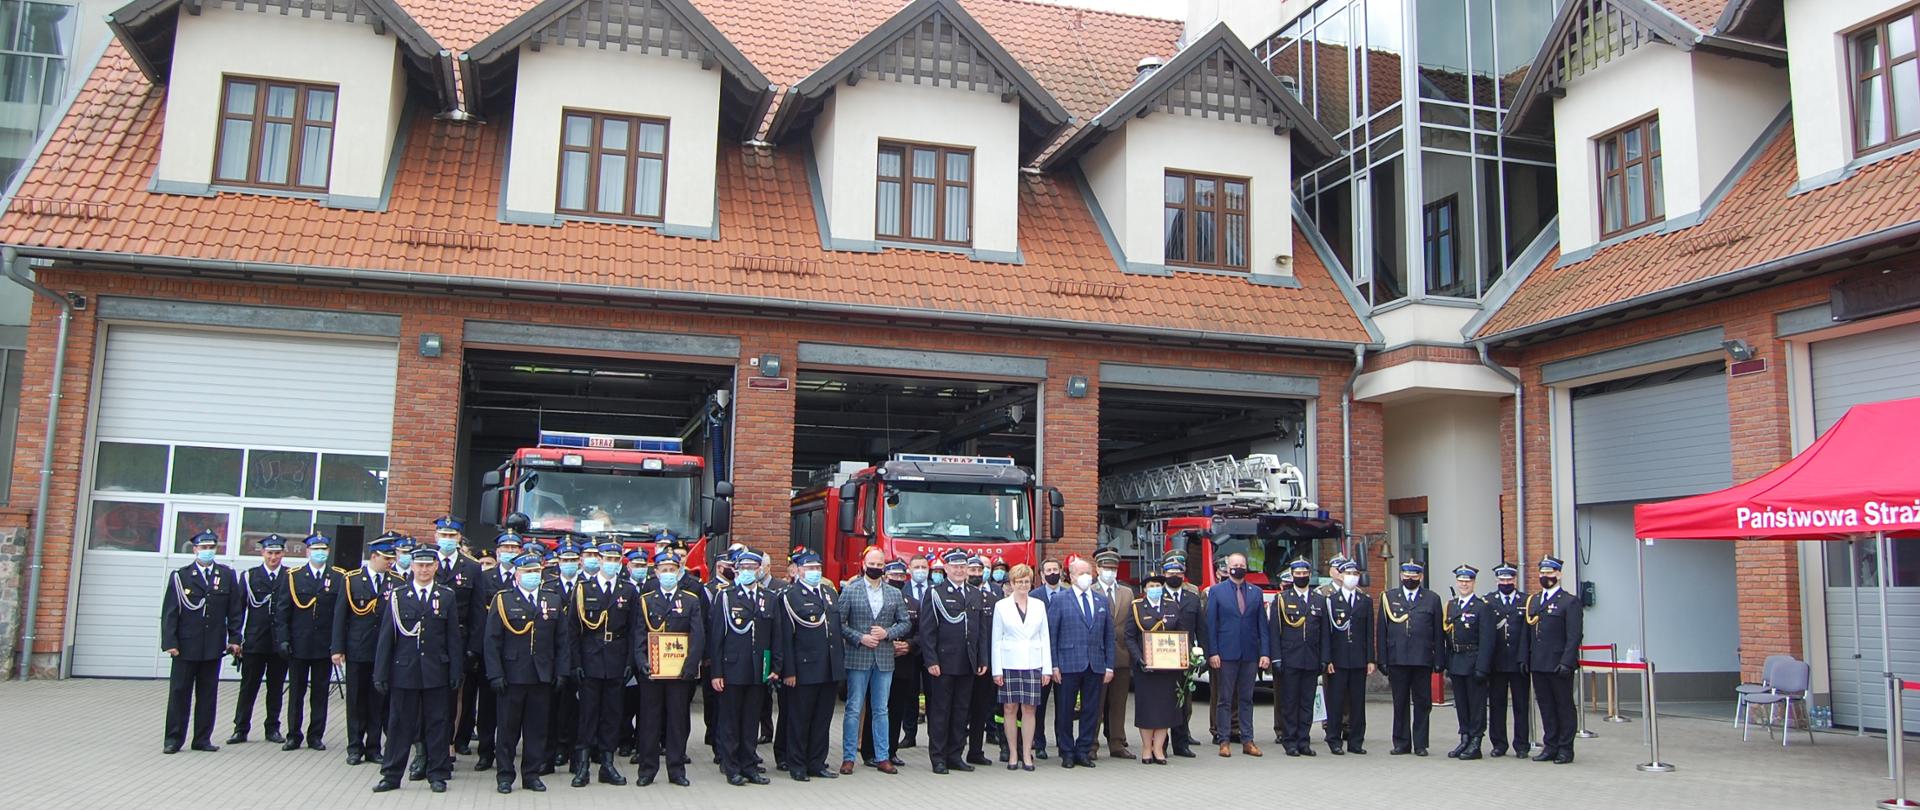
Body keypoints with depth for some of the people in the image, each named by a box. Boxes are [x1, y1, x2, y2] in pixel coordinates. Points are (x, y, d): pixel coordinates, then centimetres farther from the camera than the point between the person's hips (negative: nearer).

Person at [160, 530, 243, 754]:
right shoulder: (180, 576, 2)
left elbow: (235, 610, 8)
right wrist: (170, 643, -7)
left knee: (208, 694, 7)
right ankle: (173, 739, 10)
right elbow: (169, 613, 0)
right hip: (186, 645, -2)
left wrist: (234, 639, 1)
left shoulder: (227, 576, 8)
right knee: (179, 693, 3)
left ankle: (203, 739, 14)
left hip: (213, 646, 2)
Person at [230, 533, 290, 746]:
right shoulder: (249, 576, 5)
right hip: (253, 642, 0)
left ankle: (272, 728, 18)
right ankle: (241, 729, 12)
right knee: (248, 687, 4)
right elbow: (239, 609, 3)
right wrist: (237, 638, -3)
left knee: (276, 688, 8)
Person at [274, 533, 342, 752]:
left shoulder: (338, 579, 3)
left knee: (320, 693, 6)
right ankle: (293, 736, 15)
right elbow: (281, 611, 2)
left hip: (325, 646, 0)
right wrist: (283, 639, -6)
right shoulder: (293, 577, 4)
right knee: (296, 692, 6)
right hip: (298, 644, 0)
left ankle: (316, 736, 15)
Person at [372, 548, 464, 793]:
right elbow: (386, 637, 3)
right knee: (400, 724, 6)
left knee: (438, 724, 5)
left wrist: (456, 672, 0)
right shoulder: (398, 596, 4)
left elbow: (453, 638, 5)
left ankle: (438, 774, 13)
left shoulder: (447, 596, 5)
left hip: (436, 672, 0)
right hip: (404, 671, 0)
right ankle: (392, 775, 15)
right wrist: (381, 673, -1)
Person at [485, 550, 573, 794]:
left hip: (543, 676, 3)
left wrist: (561, 671, 3)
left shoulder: (554, 601, 10)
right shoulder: (502, 600, 1)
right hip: (512, 675, -2)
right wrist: (495, 673, -9)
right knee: (508, 727, 4)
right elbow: (492, 641, -2)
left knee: (537, 727, 6)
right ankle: (505, 775, 14)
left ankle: (531, 774, 16)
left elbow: (563, 640, 10)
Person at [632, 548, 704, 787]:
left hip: (680, 671, 0)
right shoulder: (646, 600, 7)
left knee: (678, 719, 5)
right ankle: (647, 769, 13)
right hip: (651, 670, 0)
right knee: (650, 719, 5)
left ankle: (677, 769, 13)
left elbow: (698, 636, -2)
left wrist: (690, 666, -13)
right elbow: (639, 634, 1)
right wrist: (642, 662, -13)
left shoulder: (691, 601, 5)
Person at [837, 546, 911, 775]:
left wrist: (887, 633, -7)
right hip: (858, 658, -3)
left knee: (881, 710, 8)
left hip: (884, 659, 3)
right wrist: (859, 638, -13)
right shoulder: (849, 591, 1)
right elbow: (839, 623, -3)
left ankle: (882, 757, 14)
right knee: (854, 709, 1)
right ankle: (848, 758, 7)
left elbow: (906, 623, 10)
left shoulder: (895, 594, 10)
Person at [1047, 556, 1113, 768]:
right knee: (1065, 710, 1)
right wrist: (1054, 665, -7)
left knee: (1091, 710, 6)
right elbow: (1050, 635, -1)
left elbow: (1109, 636, 13)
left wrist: (1109, 665, 6)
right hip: (1069, 664, -3)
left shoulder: (1102, 602, 13)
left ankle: (1083, 751, 16)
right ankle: (1067, 752, 12)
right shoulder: (1059, 601, 2)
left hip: (1096, 665, 3)